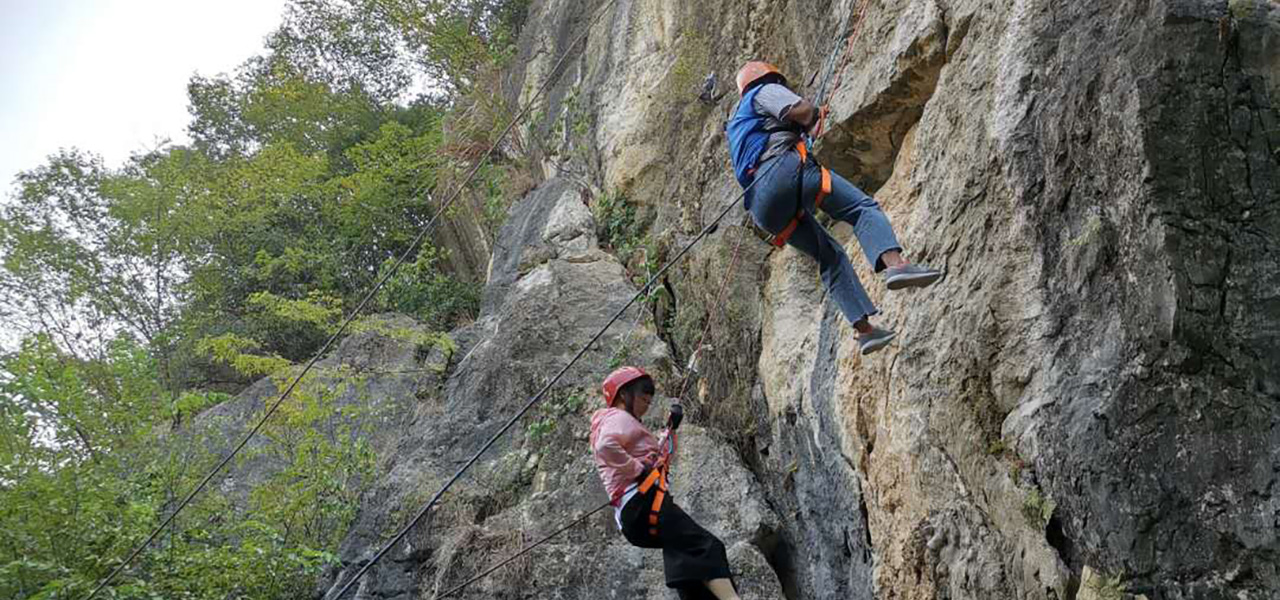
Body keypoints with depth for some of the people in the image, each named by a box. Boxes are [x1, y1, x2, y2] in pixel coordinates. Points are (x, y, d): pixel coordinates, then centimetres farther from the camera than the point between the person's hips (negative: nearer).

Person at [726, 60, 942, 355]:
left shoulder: (737, 124, 39)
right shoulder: (765, 92, 15)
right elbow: (800, 110, -5)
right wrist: (814, 119, 19)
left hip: (762, 206, 7)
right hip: (784, 170, -7)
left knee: (830, 256, 12)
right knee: (863, 208, -10)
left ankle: (865, 328, 0)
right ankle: (894, 263, -39)